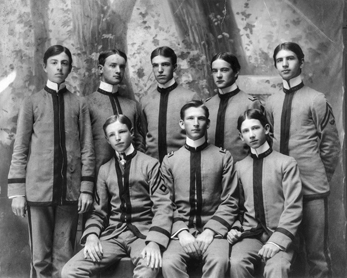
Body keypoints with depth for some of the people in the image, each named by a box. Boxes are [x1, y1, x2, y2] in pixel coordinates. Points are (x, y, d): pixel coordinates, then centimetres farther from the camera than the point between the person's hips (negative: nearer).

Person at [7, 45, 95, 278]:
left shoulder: (79, 104, 8)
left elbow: (87, 148, 5)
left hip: (70, 189, 1)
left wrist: (86, 187, -2)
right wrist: (17, 190, -2)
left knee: (64, 255, 5)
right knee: (40, 256, 4)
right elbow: (20, 149, 4)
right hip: (38, 188, 0)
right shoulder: (32, 102, 7)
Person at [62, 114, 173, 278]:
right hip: (112, 234, 4)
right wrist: (91, 235, -6)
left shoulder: (150, 164, 3)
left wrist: (154, 241, -20)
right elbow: (99, 210, 15)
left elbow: (162, 206, -4)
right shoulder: (104, 170, 16)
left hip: (143, 232, -4)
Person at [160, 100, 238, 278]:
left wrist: (210, 230, -10)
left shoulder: (223, 157, 7)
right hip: (182, 232, 1)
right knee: (169, 263, -30)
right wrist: (181, 231, -9)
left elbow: (229, 202, 3)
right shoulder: (169, 160, 11)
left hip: (213, 231, 0)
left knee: (218, 261, -32)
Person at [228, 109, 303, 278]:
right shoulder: (239, 166, 11)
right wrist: (234, 228, -2)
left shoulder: (286, 163, 0)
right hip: (249, 233, 3)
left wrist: (278, 239, -17)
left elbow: (293, 207, -7)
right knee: (236, 264, -28)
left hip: (278, 234, -2)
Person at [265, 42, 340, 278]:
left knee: (317, 252, 2)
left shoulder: (316, 100, -5)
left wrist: (320, 178, 1)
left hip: (311, 188, -4)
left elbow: (331, 145, -2)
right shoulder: (272, 103, 8)